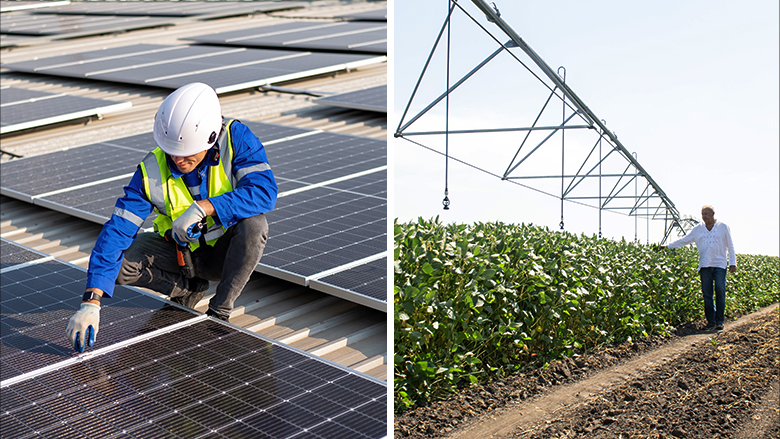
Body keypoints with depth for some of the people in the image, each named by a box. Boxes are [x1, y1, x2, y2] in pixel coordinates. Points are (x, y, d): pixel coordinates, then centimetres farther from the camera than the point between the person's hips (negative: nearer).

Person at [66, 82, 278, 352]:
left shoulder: (236, 139, -23)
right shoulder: (152, 171, -22)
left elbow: (265, 191, -34)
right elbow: (117, 231, -27)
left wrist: (203, 208, -42)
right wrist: (91, 302, -37)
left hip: (226, 252, -1)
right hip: (179, 251, 1)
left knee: (253, 225, -34)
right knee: (119, 260, -22)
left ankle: (219, 312, -13)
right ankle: (188, 289, 4)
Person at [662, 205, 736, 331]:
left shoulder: (723, 227, 7)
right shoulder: (697, 229, 11)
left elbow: (730, 246, 9)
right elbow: (684, 240, 14)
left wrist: (732, 263, 4)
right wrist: (668, 246, 9)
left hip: (720, 264, -2)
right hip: (704, 265, 2)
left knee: (720, 291, -11)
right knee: (707, 293, -1)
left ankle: (719, 320, -2)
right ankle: (711, 321, 5)